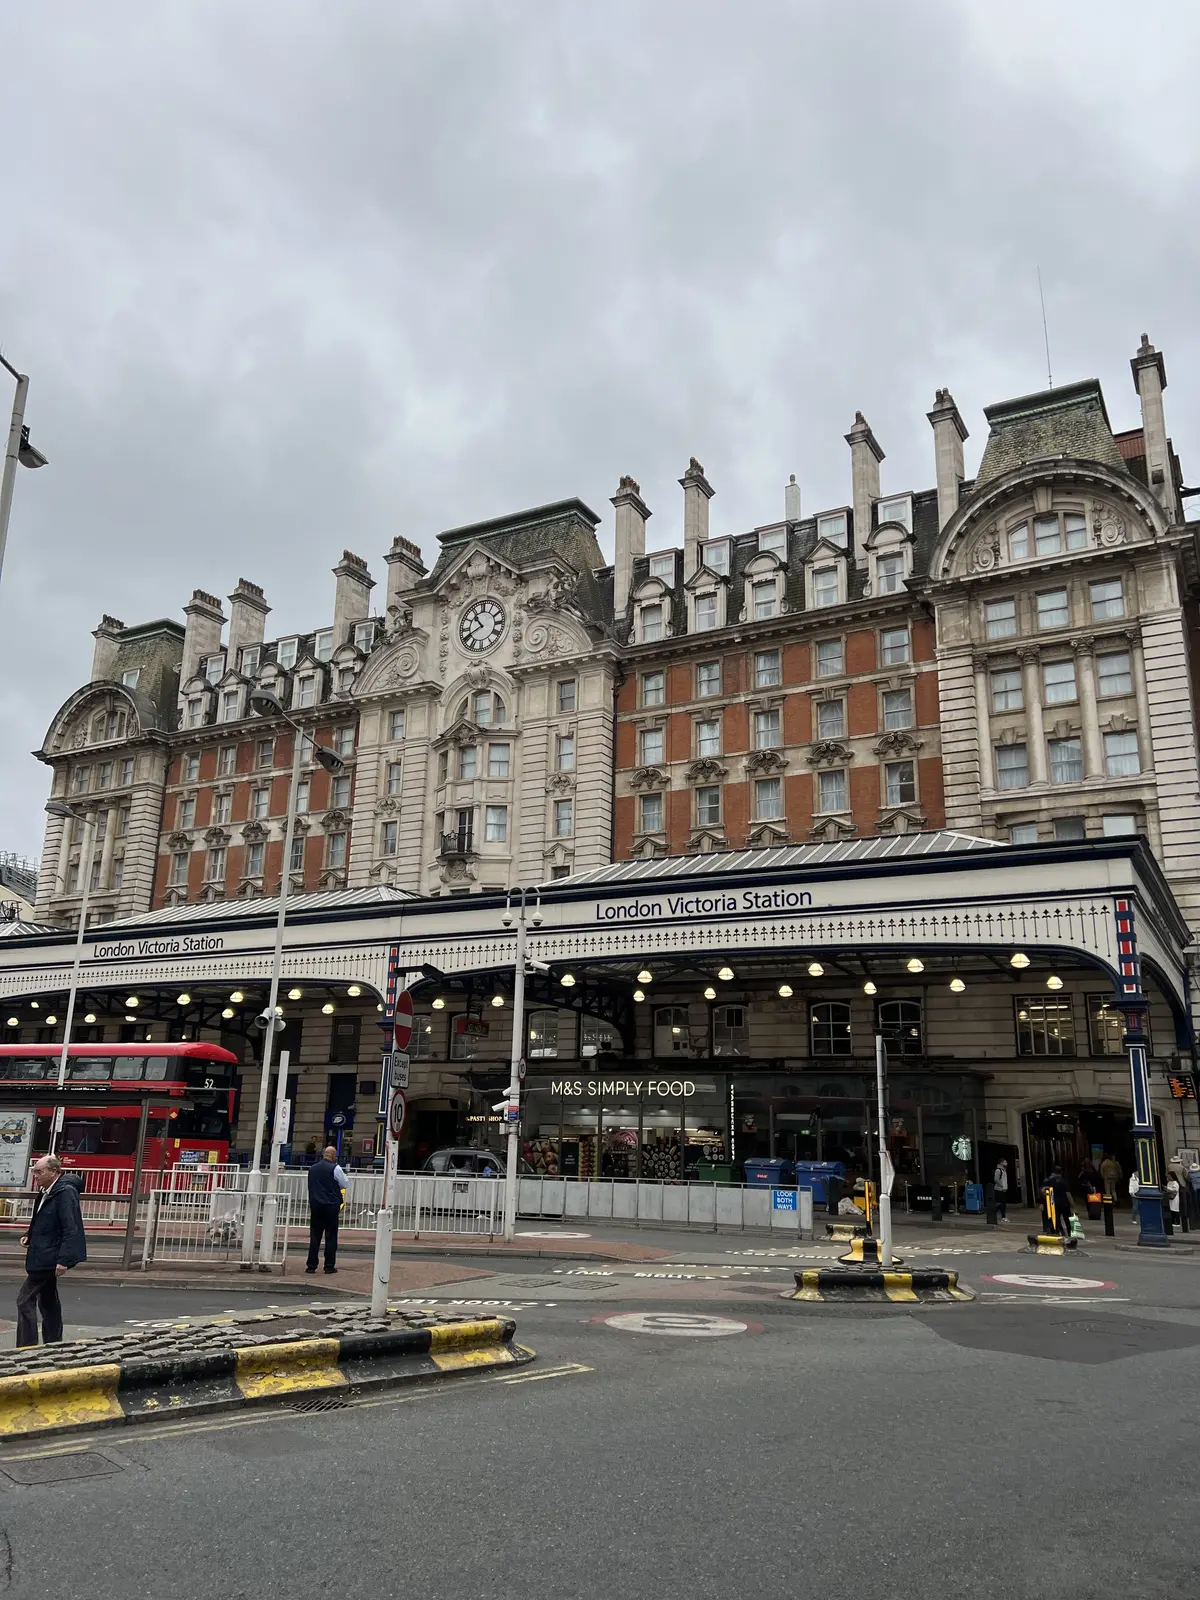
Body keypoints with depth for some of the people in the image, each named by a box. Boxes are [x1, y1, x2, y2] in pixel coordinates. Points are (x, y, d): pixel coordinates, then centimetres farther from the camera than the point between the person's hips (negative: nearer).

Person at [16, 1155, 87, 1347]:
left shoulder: (65, 1192, -18)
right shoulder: (46, 1193, 11)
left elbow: (70, 1229, -23)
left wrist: (63, 1260, -27)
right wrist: (29, 1235, 4)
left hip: (49, 1258, -10)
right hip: (44, 1257, 10)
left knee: (25, 1299, -9)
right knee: (47, 1301, 16)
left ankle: (26, 1347, -5)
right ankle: (53, 1344, 25)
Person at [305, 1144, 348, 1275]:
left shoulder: (312, 1168, 7)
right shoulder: (335, 1168, -10)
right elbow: (346, 1184, -2)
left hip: (315, 1205, 5)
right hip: (331, 1206, -4)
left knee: (314, 1236, 8)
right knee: (331, 1237, 3)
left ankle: (311, 1265, 7)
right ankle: (329, 1266, 4)